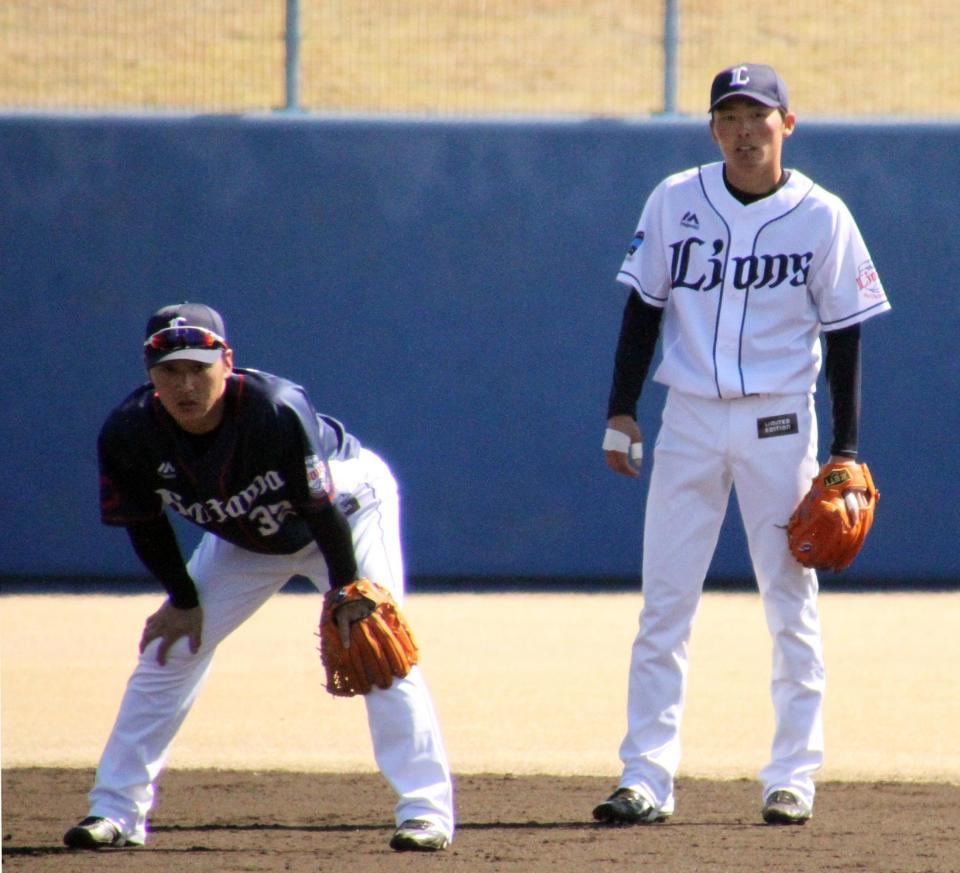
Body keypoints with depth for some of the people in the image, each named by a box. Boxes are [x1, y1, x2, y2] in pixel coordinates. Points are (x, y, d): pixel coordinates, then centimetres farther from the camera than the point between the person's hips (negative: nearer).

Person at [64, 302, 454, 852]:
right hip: (242, 537, 4)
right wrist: (183, 600, -7)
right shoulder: (130, 432, -28)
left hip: (348, 503, -4)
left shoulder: (277, 411, -40)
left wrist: (347, 594, -22)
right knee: (169, 649, -2)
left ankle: (426, 810, -15)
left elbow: (321, 507, -29)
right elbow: (145, 525, -11)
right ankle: (117, 811, 6)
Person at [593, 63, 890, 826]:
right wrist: (621, 413, 0)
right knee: (664, 604, -2)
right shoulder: (675, 201, 1)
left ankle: (793, 778, 10)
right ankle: (646, 781, -1)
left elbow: (844, 333, 0)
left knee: (791, 602, 2)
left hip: (779, 422, -1)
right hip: (690, 418, 1)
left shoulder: (822, 216, -3)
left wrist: (845, 451, -3)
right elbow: (645, 307, 6)